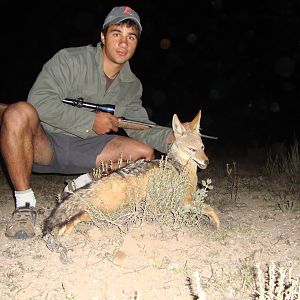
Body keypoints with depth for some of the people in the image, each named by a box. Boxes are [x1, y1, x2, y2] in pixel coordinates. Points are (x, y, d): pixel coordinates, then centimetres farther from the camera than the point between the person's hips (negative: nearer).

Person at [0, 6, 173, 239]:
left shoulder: (132, 86, 7)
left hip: (82, 151, 5)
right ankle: (25, 204, -23)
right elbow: (39, 101, -22)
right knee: (19, 113, -36)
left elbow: (141, 128, 6)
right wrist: (90, 121, -23)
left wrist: (172, 137, -14)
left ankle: (84, 185, 7)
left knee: (145, 152, -9)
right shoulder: (70, 60, -11)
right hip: (43, 144, -4)